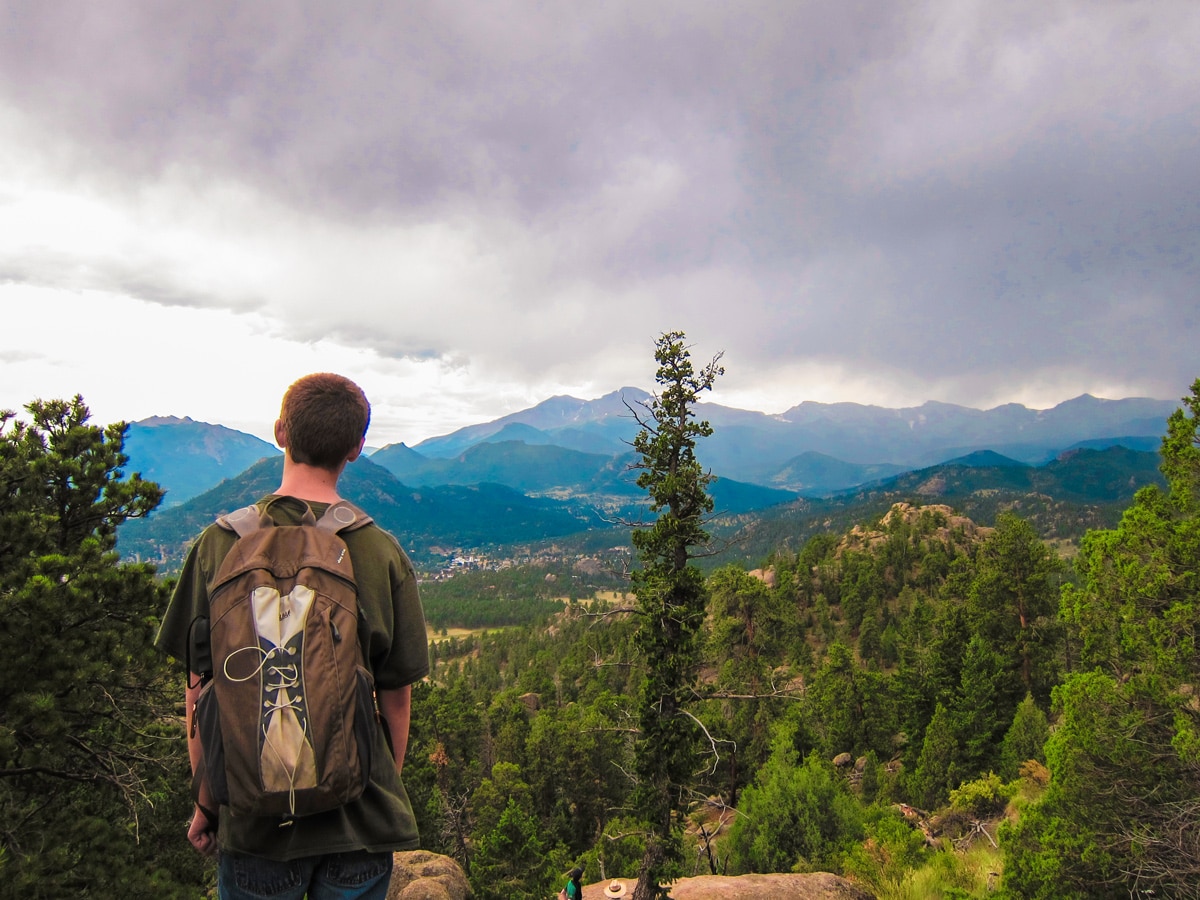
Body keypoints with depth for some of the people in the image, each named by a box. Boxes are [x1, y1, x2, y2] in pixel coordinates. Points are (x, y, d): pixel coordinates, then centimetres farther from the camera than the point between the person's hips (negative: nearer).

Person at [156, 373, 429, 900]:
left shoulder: (220, 544, -9)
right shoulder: (382, 552, -9)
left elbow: (199, 687, -3)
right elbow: (397, 695, -3)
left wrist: (205, 801, 10)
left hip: (253, 814, 0)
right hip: (361, 816, 0)